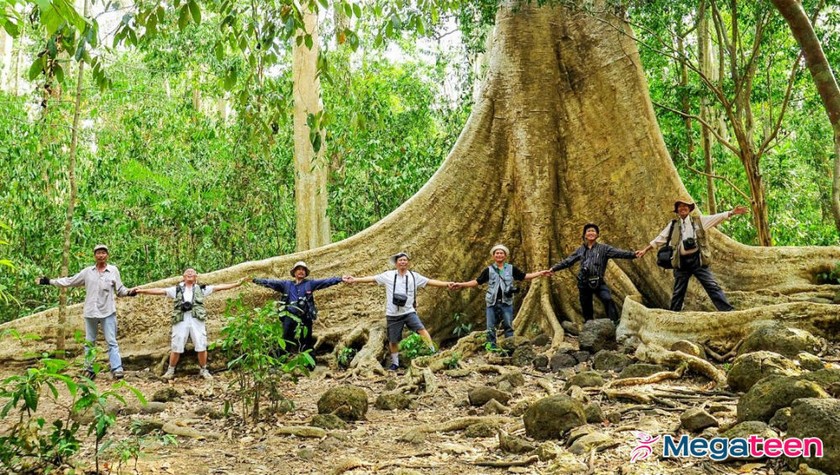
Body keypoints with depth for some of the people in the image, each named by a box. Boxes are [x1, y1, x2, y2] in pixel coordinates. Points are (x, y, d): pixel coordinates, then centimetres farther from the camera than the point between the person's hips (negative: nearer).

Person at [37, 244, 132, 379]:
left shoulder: (113, 270, 3)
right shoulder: (87, 272, 7)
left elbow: (120, 289, 3)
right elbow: (69, 281, 13)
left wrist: (129, 292, -18)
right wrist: (49, 281, 12)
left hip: (108, 312, -3)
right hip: (90, 312, 3)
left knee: (112, 342, -7)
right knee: (89, 343, 10)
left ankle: (117, 369, -11)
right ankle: (89, 370, 18)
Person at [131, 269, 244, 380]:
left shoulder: (201, 288, 15)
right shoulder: (177, 289, 15)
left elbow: (218, 287, 9)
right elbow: (159, 291, 9)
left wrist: (236, 284, 1)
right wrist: (141, 290, 0)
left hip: (197, 321, 0)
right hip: (181, 321, 0)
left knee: (201, 347, 0)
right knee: (176, 348, 3)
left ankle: (203, 370, 16)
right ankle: (170, 370, 19)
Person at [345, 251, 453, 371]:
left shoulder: (414, 276, 3)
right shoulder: (388, 275, -1)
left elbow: (430, 281, 1)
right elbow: (372, 278, 0)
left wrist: (447, 284, -7)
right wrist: (355, 280, -6)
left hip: (409, 312, 0)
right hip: (393, 314, 0)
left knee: (421, 329, -22)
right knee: (393, 341, 9)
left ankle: (433, 352, -17)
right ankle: (395, 363, 28)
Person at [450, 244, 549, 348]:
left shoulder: (511, 268, 8)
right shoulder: (489, 270, 6)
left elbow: (525, 276, 11)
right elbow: (477, 281, 6)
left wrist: (540, 273, 4)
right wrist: (460, 284, -2)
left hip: (506, 302, 0)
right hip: (492, 302, 0)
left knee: (508, 326, 2)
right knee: (490, 328, 1)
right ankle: (491, 348, 8)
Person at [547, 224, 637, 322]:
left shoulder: (603, 248, 3)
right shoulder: (580, 250, 11)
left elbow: (618, 253, -9)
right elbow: (567, 261, 16)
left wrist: (633, 254, -24)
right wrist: (553, 268, 14)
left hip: (598, 282, -3)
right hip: (583, 283, 3)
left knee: (608, 299, -26)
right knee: (586, 307, 8)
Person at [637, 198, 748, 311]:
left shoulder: (698, 220, 7)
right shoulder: (673, 224, 12)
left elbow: (716, 218, -3)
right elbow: (660, 238, 14)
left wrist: (732, 212, -17)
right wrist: (645, 250, 13)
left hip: (697, 259, -2)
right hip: (681, 261, 2)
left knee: (712, 286, -5)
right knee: (678, 291, 9)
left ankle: (728, 310, -5)